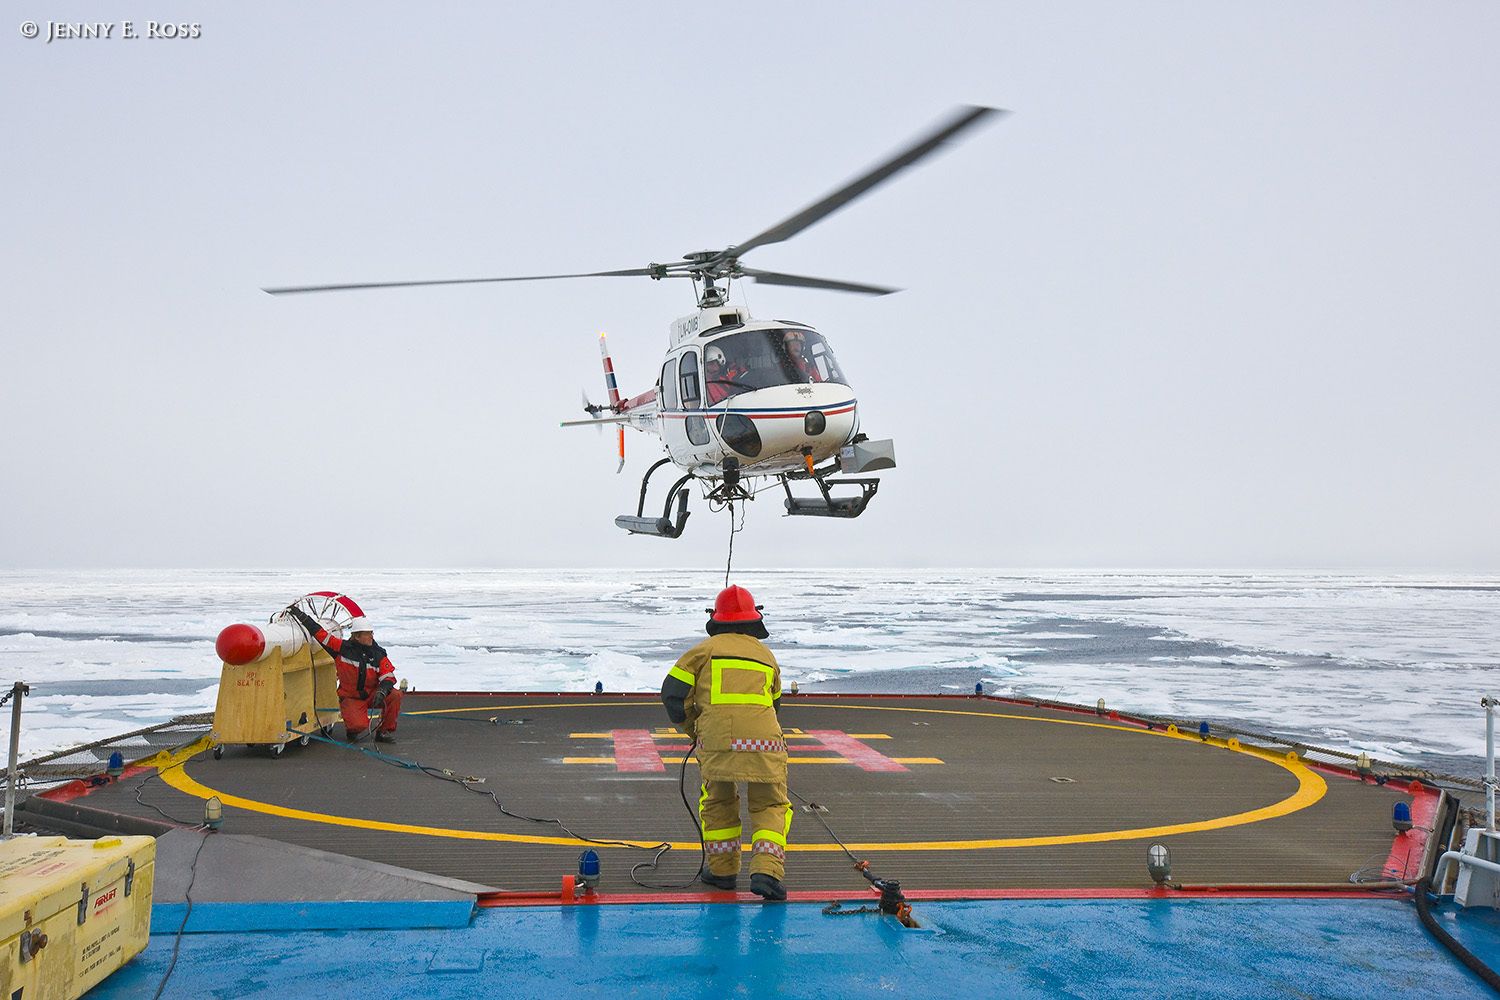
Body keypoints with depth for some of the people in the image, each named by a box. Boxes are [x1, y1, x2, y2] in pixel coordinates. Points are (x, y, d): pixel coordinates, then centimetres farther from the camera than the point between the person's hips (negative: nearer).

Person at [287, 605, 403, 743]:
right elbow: (321, 634, -11)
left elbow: (388, 677, -8)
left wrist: (382, 691, -29)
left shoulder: (378, 654, -4)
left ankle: (385, 732, -5)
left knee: (395, 695, -24)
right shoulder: (343, 648, -11)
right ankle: (352, 729, 14)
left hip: (371, 695, 3)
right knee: (359, 725, -28)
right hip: (350, 698, -3)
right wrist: (300, 615, -15)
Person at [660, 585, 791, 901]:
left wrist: (693, 729, 22)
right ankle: (767, 871, -6)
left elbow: (673, 692, 8)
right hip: (765, 740, 1)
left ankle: (723, 869, 26)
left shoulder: (705, 649, 15)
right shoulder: (766, 654, 24)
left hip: (717, 739, -1)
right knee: (770, 806, 12)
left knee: (718, 803, 20)